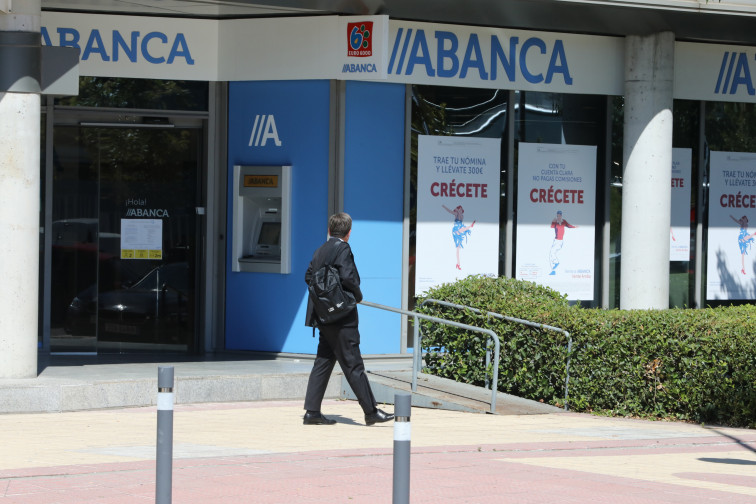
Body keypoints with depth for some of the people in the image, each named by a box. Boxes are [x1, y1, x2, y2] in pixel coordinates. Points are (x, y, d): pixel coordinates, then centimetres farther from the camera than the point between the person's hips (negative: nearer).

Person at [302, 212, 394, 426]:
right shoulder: (343, 249, -12)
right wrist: (358, 296, -7)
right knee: (353, 364, -5)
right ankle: (371, 411, -2)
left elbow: (309, 276, 14)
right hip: (341, 318, -8)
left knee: (323, 362, 10)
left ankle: (312, 411, 8)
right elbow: (347, 277, -23)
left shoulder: (320, 250, 11)